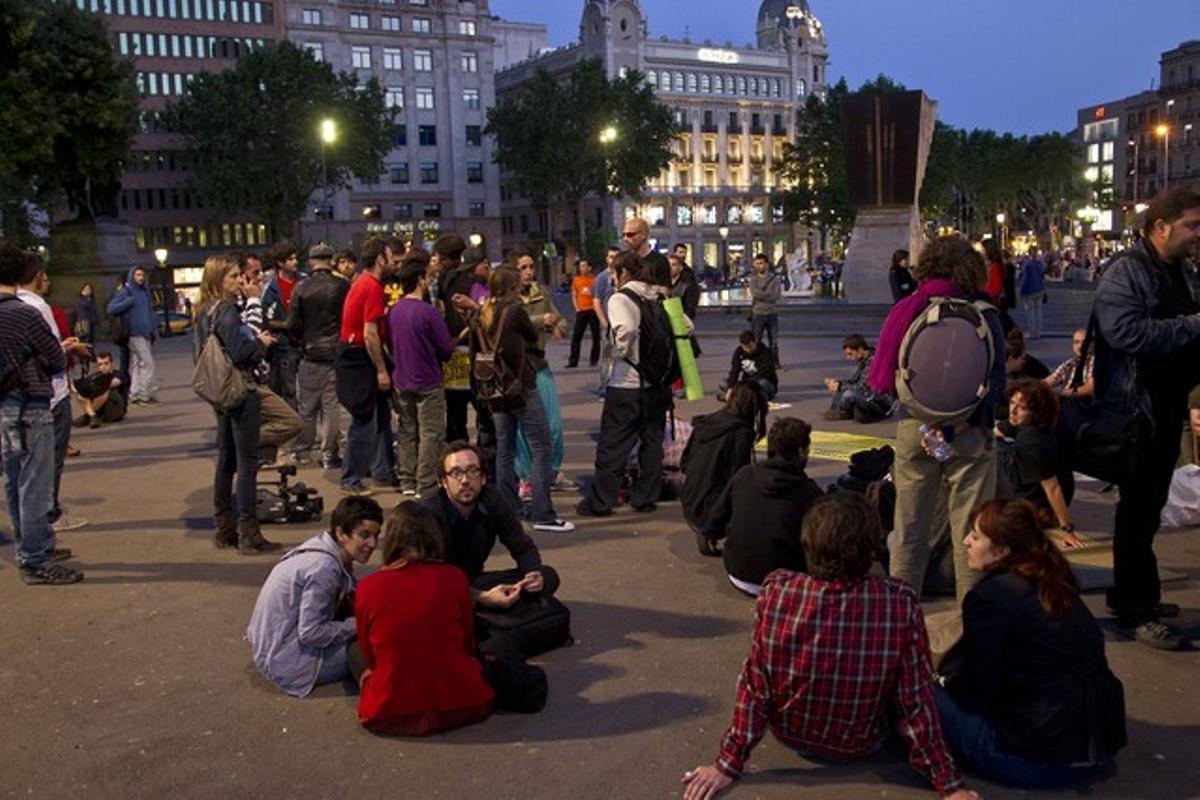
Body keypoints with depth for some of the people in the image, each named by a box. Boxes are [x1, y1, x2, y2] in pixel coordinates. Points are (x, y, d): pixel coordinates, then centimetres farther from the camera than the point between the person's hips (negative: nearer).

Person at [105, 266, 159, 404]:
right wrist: (129, 302, -19)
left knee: (137, 364, 9)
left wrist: (154, 331, 15)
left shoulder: (145, 292, 16)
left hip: (145, 334, 7)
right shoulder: (125, 292, -5)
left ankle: (135, 394, 11)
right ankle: (147, 394, -8)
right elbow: (111, 309, -12)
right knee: (147, 363, -11)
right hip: (135, 334, -7)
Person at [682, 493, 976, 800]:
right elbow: (917, 700, -20)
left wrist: (728, 764, -4)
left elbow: (755, 688, -17)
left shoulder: (776, 592, -26)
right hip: (860, 747, -1)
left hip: (788, 734, 1)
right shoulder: (900, 603, -28)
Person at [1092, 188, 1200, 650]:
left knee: (1148, 507, 16)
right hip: (1137, 408, -9)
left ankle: (1133, 594, 29)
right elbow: (1128, 332, -28)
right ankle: (1135, 611, 6)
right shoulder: (1125, 273, -14)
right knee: (1138, 510, -2)